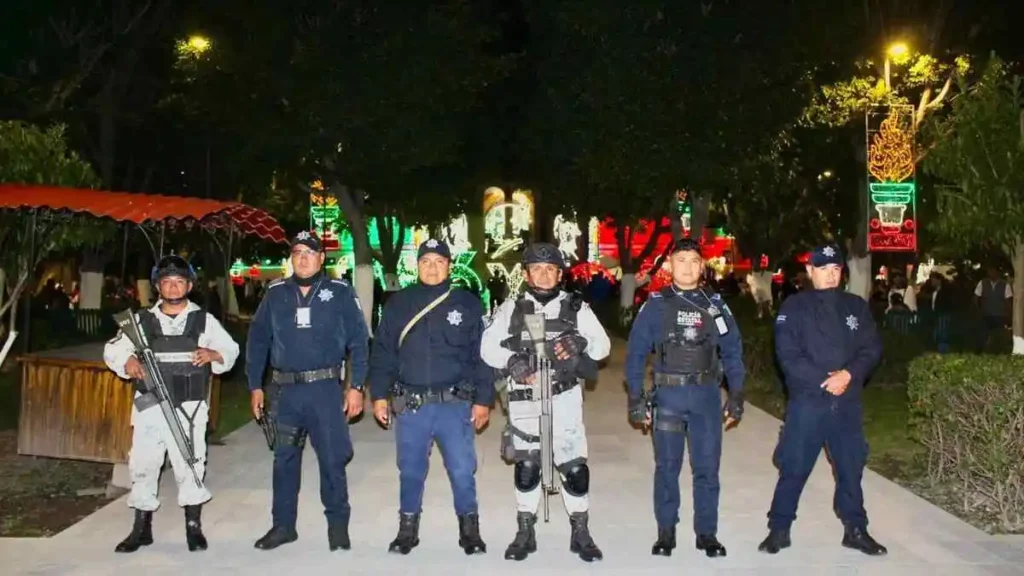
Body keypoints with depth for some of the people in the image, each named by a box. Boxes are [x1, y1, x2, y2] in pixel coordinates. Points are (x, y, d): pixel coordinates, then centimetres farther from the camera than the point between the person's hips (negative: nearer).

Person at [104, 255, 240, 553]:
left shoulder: (204, 320, 6)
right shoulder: (141, 320, 8)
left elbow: (231, 349, 8)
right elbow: (113, 350, 8)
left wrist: (213, 355, -13)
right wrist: (128, 362, -14)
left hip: (188, 408, -2)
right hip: (150, 406, 2)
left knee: (190, 465, 1)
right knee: (142, 465, 7)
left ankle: (194, 528, 14)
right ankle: (142, 529, 22)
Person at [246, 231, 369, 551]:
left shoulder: (340, 292, 0)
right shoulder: (276, 293, 7)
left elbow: (358, 341, -1)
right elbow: (258, 340, 11)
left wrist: (356, 386, -6)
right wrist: (255, 385, 7)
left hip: (326, 389, -3)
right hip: (285, 390, 3)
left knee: (332, 459, 3)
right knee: (284, 459, 12)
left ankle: (338, 525, 18)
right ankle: (283, 525, 26)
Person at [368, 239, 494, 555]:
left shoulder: (468, 304, 2)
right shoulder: (398, 304, 5)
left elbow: (482, 355, 2)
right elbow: (382, 353, 8)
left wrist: (483, 399, -1)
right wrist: (379, 395, 3)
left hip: (456, 404, -1)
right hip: (410, 405, 1)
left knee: (462, 470, 2)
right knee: (411, 471, 12)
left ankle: (469, 528, 22)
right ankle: (408, 528, 30)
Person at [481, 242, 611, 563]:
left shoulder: (576, 308, 5)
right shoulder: (512, 309, 5)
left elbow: (603, 345, 2)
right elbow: (488, 347, 2)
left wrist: (581, 343, -19)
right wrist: (511, 361, -17)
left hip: (564, 398, 0)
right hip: (524, 400, 1)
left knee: (575, 466, -2)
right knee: (526, 467, 9)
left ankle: (581, 533, 15)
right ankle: (525, 533, 24)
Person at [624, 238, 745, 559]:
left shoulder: (715, 304, 5)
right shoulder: (656, 304, 0)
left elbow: (732, 352, 8)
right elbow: (635, 353, 0)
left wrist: (736, 397, 3)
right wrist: (636, 399, -5)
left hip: (707, 395, 2)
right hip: (668, 394, -1)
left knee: (707, 467, 7)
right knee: (667, 467, 7)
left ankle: (707, 532, 20)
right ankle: (666, 532, 19)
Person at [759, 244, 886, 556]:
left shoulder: (857, 307, 9)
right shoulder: (794, 307, -3)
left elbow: (872, 349, 4)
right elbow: (788, 355, -10)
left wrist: (849, 374, -14)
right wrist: (825, 380, -17)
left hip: (848, 402, 4)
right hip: (807, 402, -3)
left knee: (851, 468, 12)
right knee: (794, 468, 1)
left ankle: (855, 530, 26)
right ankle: (779, 529, 13)